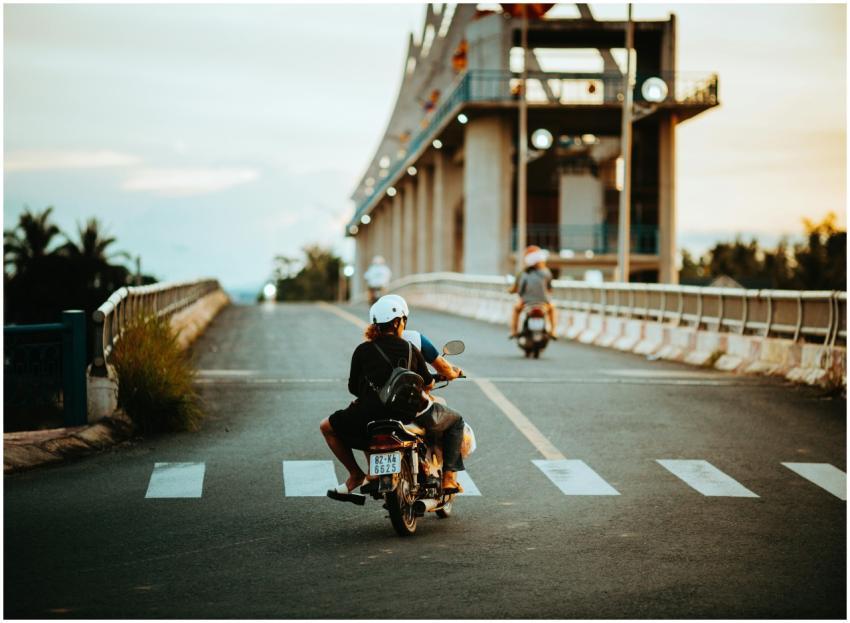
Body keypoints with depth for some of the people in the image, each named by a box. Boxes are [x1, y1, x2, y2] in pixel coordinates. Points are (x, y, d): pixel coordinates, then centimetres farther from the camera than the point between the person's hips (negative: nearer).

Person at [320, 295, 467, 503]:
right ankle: (449, 476, 16)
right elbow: (427, 384, 13)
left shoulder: (362, 351, 3)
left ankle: (356, 474, 18)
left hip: (370, 416, 0)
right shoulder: (411, 350, 3)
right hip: (412, 414, 0)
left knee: (328, 427, 25)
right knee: (455, 420, 26)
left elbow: (353, 388, 11)